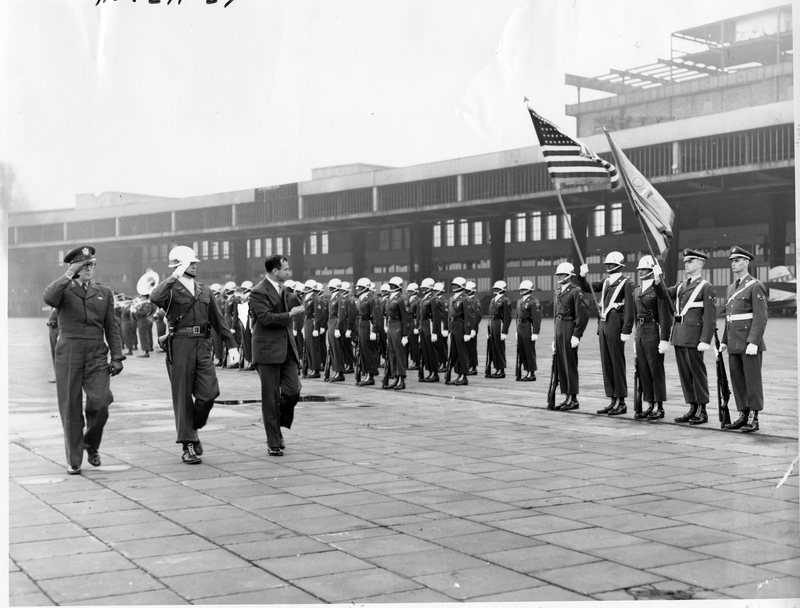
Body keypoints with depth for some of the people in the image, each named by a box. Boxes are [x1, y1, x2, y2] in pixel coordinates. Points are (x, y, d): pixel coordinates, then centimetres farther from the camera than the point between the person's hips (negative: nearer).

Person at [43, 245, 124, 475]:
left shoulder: (104, 293, 14)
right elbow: (48, 298, -19)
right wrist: (71, 274, -20)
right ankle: (74, 461, 13)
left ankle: (91, 444, 17)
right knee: (71, 409, 2)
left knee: (100, 403, -12)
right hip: (68, 354, -1)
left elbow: (112, 327, 12)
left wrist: (117, 357, 4)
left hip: (97, 355, 1)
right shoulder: (64, 290, 6)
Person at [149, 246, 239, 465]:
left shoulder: (205, 291, 17)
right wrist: (175, 276, -21)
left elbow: (219, 320, 17)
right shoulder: (170, 289, 1)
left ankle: (193, 428, 20)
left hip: (203, 346, 4)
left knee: (209, 392, -7)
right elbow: (154, 298, -23)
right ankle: (188, 446, 9)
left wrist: (231, 345, 11)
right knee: (183, 396, 1)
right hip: (179, 346, -4)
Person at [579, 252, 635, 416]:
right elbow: (587, 288, 18)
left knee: (617, 363, -2)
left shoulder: (626, 283, -7)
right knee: (606, 363, 9)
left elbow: (629, 309, -13)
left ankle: (621, 402, 5)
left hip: (616, 325, -7)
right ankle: (613, 401, 15)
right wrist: (583, 276, -1)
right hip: (603, 324, 7)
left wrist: (626, 331, -18)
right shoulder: (606, 282, 15)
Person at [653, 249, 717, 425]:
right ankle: (692, 408, 19)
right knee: (684, 374, 10)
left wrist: (705, 340, -18)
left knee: (698, 373, 0)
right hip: (679, 335, 7)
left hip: (694, 336, -7)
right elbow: (665, 294, 6)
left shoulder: (706, 287, -6)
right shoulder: (681, 286, 17)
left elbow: (710, 317, -11)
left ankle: (702, 411, 8)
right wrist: (657, 280, -10)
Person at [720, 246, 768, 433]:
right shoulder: (731, 288, 16)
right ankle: (743, 415, 15)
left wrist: (753, 342, -21)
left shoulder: (755, 286, -8)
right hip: (734, 344, 7)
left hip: (750, 343, -7)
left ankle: (753, 419, 2)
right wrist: (724, 341, 16)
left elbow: (761, 317, -14)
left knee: (752, 380, -2)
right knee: (737, 380, 8)